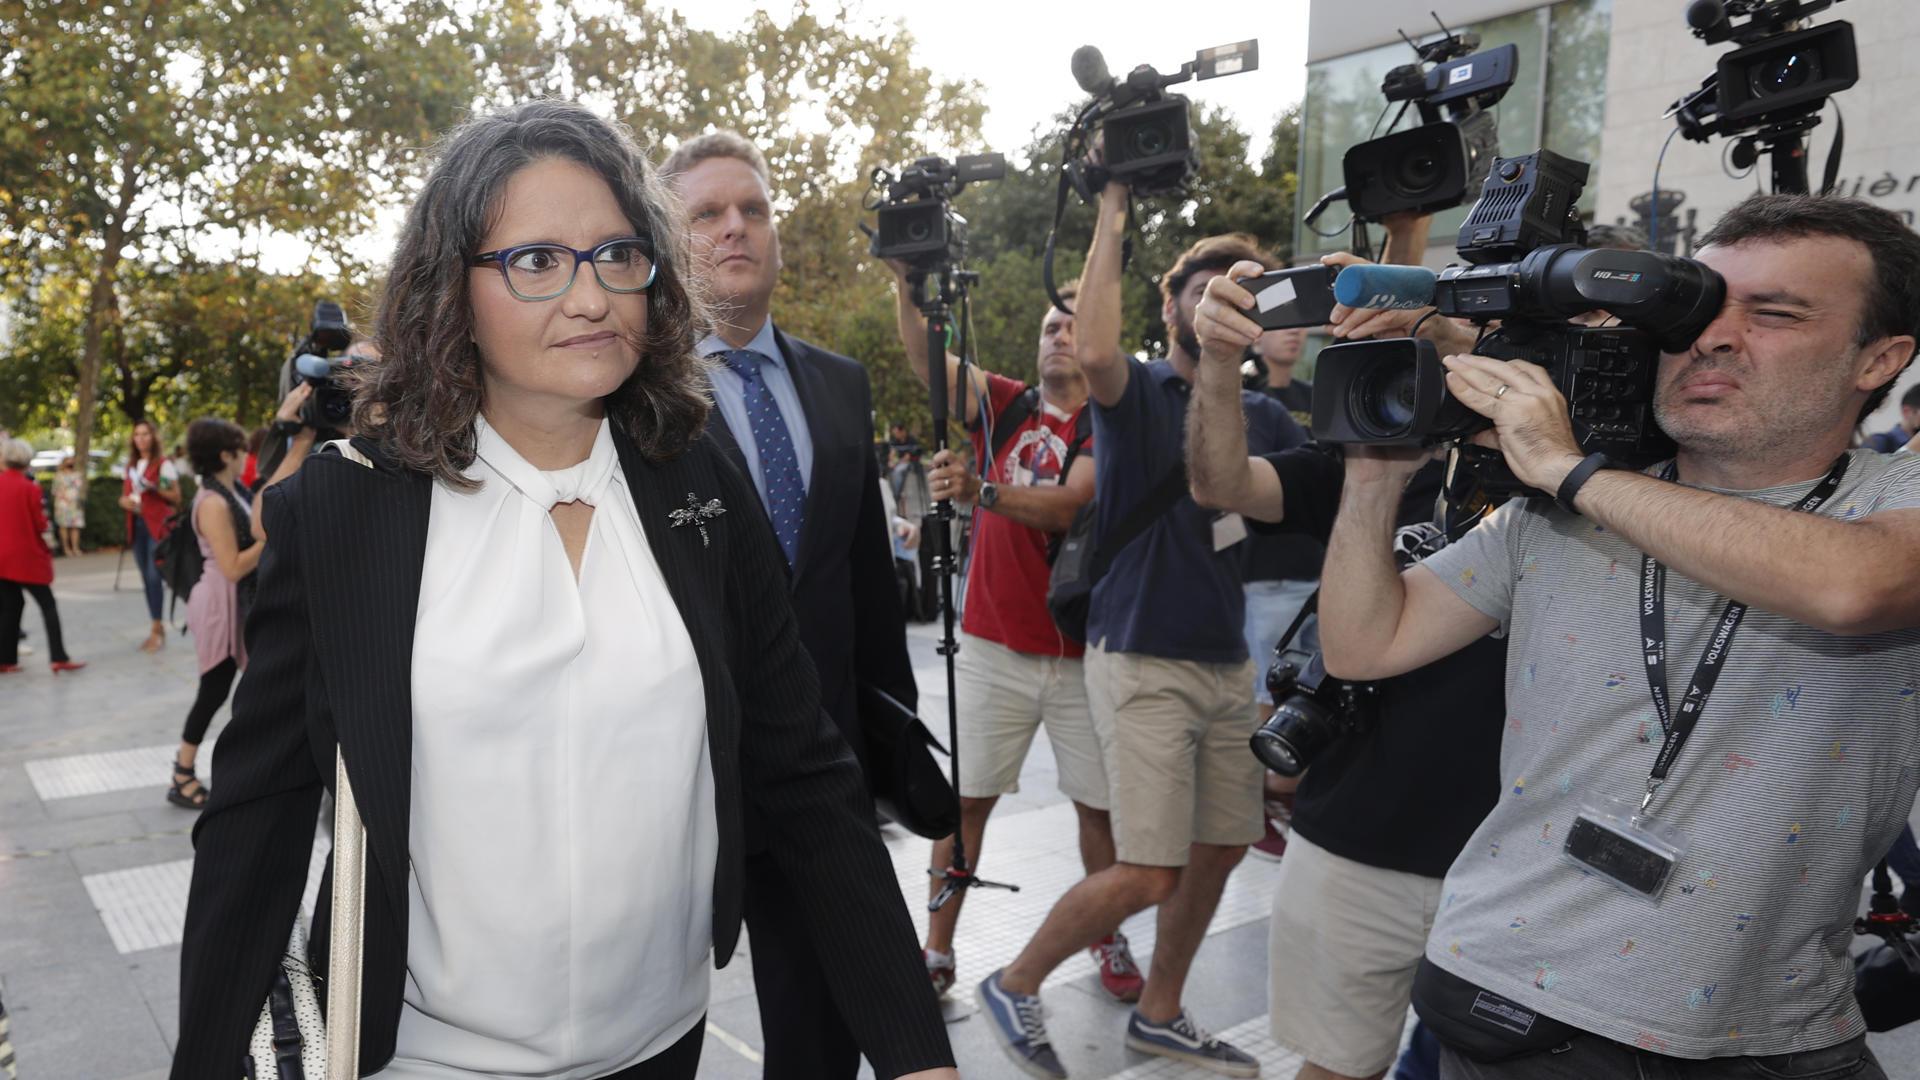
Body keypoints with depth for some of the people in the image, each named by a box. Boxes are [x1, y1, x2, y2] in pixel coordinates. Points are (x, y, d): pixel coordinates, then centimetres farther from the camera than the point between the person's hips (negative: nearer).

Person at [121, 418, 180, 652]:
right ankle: (158, 627, 14)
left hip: (158, 525, -6)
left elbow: (176, 498, -3)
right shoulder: (129, 466, 15)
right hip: (137, 525, 6)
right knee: (146, 577, 7)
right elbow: (123, 496, 21)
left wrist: (156, 488, -19)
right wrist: (126, 501, -1)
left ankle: (156, 629, -11)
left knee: (154, 575, -13)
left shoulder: (164, 464, -3)